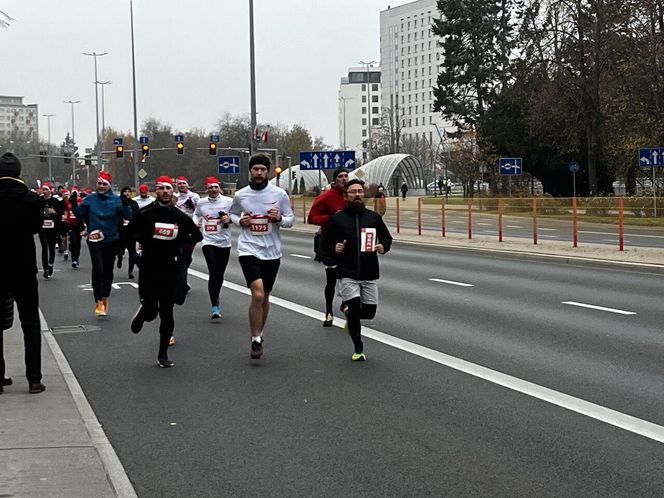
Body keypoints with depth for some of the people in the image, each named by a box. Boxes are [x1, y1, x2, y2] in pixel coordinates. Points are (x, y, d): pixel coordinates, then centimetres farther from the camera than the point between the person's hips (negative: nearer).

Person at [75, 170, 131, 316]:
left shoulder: (116, 200, -3)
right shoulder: (90, 199, 2)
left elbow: (128, 216, -11)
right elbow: (80, 214, -1)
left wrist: (126, 205, -27)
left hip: (111, 240, 1)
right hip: (94, 240, -1)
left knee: (108, 270, 14)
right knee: (98, 269, -17)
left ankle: (105, 298, 33)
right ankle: (98, 302, -14)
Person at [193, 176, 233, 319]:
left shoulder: (228, 201, -2)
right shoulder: (201, 203, 3)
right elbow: (196, 215, 22)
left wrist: (229, 219, -11)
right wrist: (195, 224, 3)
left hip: (224, 243, 1)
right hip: (208, 242, -1)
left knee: (220, 275, 12)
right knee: (213, 274, -15)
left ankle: (216, 300, 36)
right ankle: (215, 307, -14)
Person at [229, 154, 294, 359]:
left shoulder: (279, 193, -1)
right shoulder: (240, 195, 1)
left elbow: (291, 219, 5)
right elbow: (232, 214, 18)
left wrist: (279, 218, -16)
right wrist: (239, 221, -4)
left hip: (272, 252, 2)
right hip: (249, 250, -2)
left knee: (265, 296, 15)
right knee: (257, 294, -18)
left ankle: (258, 334, 35)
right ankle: (256, 340, -8)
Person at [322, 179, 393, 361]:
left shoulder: (373, 217, 8)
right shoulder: (337, 219, 2)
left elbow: (387, 238, 16)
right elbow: (325, 243, 7)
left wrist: (384, 247, -6)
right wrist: (334, 248, -15)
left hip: (370, 275, 3)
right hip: (347, 274, -3)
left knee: (370, 311, 2)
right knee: (355, 308, -13)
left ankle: (347, 307, 38)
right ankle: (358, 349, 6)